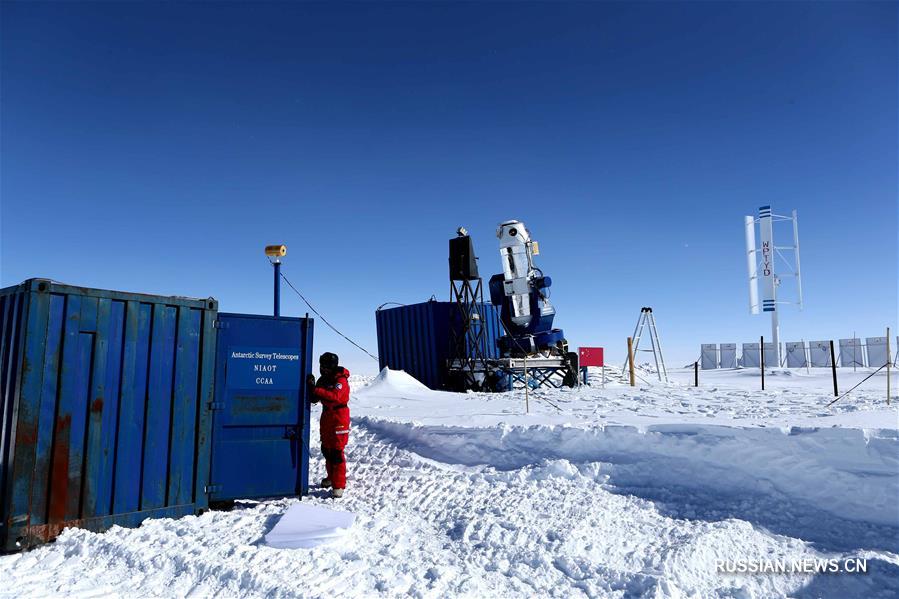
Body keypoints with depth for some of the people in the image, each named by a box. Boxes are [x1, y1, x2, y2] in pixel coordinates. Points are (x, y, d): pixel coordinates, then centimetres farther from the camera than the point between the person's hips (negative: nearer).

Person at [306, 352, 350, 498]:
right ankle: (331, 477, 34)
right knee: (326, 449, 16)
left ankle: (339, 485, -4)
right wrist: (311, 387, -11)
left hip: (339, 416, -8)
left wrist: (316, 390, -33)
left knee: (336, 451, -9)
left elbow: (335, 396, -32)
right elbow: (314, 399, 6)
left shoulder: (341, 380, -15)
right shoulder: (323, 380, 9)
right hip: (326, 416, 8)